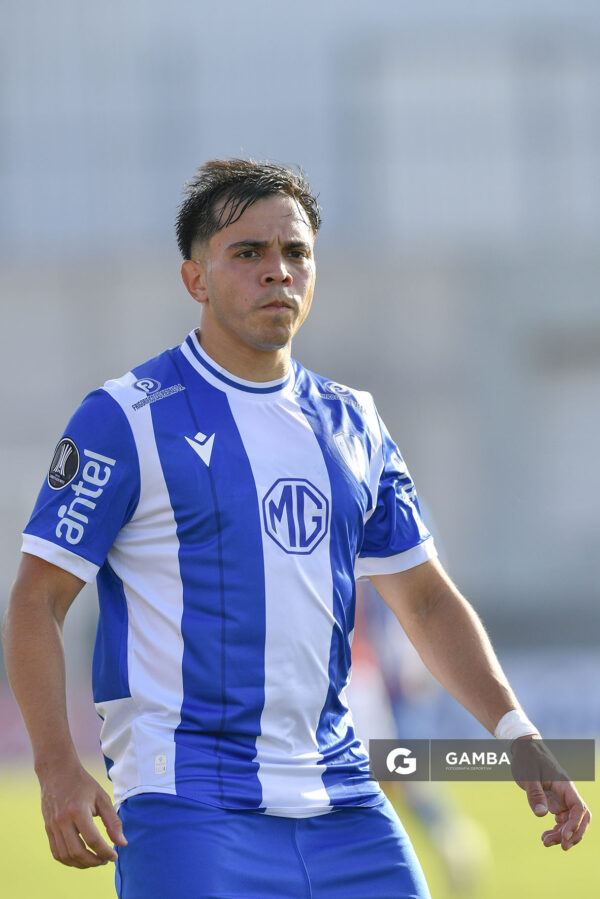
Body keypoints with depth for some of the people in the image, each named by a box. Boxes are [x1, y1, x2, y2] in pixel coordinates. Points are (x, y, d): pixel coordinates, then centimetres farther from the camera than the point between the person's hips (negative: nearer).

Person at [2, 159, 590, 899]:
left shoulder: (350, 423, 14)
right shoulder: (126, 419, -3)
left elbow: (425, 599, 20)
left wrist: (518, 736, 7)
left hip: (340, 803, 5)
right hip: (184, 805, -5)